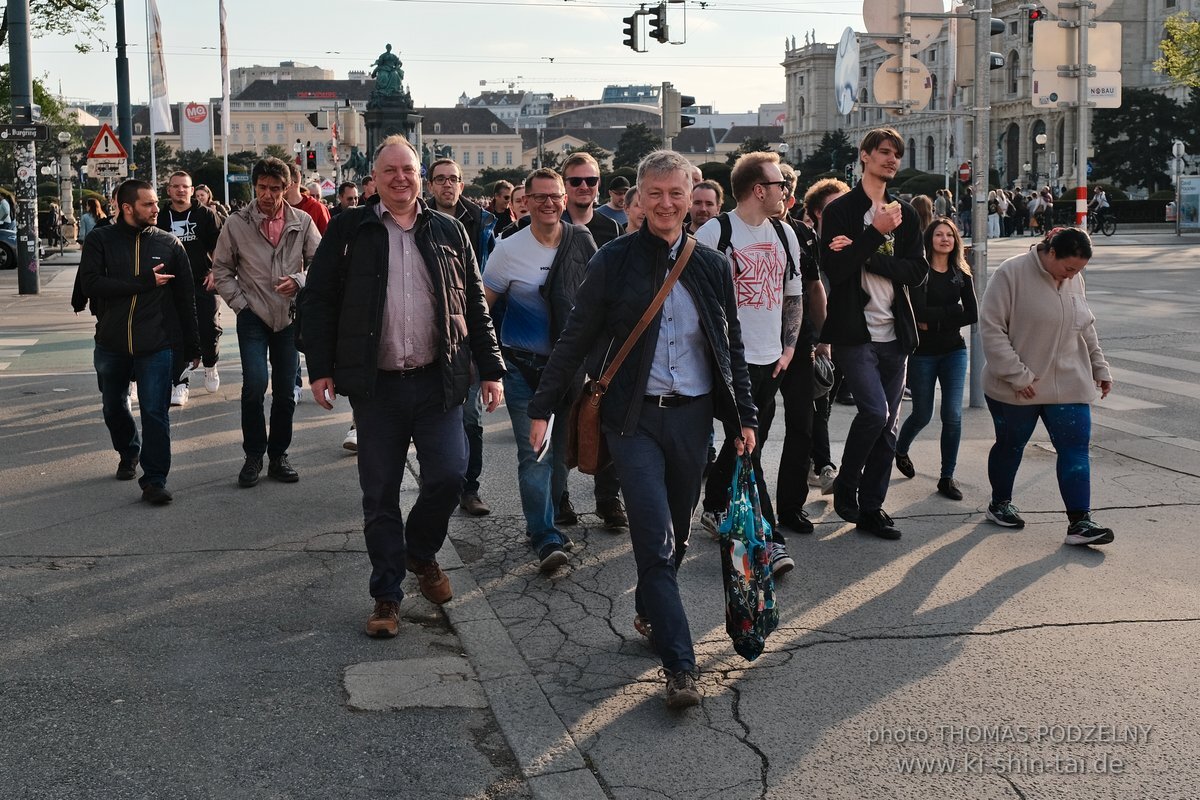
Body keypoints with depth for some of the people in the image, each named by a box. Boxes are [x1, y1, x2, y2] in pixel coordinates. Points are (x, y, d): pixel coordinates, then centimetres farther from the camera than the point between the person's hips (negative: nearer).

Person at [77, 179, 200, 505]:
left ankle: (155, 480, 0)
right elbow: (90, 284, -15)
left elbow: (185, 298, 5)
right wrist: (145, 282, -18)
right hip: (111, 343, 2)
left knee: (155, 413, -7)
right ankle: (128, 453, 43)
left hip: (156, 344, -2)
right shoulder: (101, 240, -1)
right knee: (113, 408, 18)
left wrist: (192, 346, 5)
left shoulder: (169, 244, 1)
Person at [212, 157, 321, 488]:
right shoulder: (236, 223, -3)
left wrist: (299, 281, -14)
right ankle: (253, 456, 3)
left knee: (285, 392, 7)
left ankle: (278, 457, 21)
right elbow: (221, 268, 5)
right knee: (255, 386, -14)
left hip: (290, 317, 2)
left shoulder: (303, 222, 0)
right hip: (253, 316, -2)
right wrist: (239, 303, -4)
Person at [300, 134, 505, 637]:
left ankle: (421, 551, 25)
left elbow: (475, 306, 11)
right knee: (380, 496, 4)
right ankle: (387, 595, 17)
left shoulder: (448, 232, 9)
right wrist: (320, 369, -3)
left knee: (448, 476, -5)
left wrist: (490, 369, 6)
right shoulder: (349, 230, 3)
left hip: (438, 382, 1)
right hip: (376, 386, -1)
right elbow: (317, 302, 3)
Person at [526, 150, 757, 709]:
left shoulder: (712, 265, 7)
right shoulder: (614, 261, -3)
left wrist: (744, 416, 9)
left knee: (678, 532, 14)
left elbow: (732, 348, 13)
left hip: (692, 414, 4)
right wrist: (543, 407, -2)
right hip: (634, 416, -3)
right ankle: (680, 666, -7)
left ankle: (648, 610, 41)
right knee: (655, 537, -9)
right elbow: (575, 339, 0)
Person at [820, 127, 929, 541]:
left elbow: (917, 271, 0)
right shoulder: (840, 209, -3)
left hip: (894, 333, 6)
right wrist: (877, 232, -17)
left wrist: (863, 254, -11)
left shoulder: (904, 213, 12)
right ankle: (845, 488, 5)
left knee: (887, 425, 7)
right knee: (874, 411, -18)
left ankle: (871, 507, 16)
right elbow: (835, 269, -14)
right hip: (854, 331, -5)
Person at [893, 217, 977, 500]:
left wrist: (934, 322, -11)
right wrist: (953, 311, -15)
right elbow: (918, 311, -21)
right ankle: (900, 451, 40)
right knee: (922, 415, 8)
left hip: (953, 351, 3)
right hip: (922, 353, -3)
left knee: (953, 415, -5)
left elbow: (972, 315, -3)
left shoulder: (961, 274, 5)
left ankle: (947, 477, 6)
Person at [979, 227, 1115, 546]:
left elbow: (1086, 327, 19)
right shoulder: (1012, 274, -15)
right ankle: (1000, 504, 33)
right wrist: (1017, 376, -20)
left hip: (1069, 384, 5)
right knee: (1010, 446, 12)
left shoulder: (1075, 279, 5)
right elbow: (991, 328, -17)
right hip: (1016, 387, -4)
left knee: (1075, 448, -5)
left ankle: (1079, 522, -5)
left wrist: (1099, 366, 16)